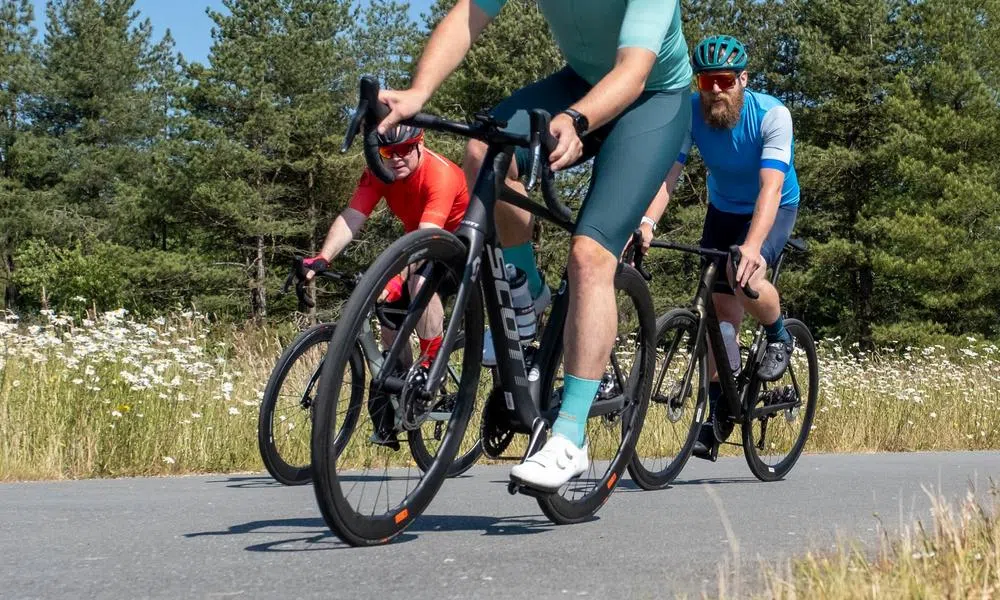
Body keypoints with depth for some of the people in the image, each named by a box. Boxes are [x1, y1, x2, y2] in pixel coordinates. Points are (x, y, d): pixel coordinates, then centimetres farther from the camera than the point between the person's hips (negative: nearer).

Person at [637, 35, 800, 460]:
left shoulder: (772, 115, -30)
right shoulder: (689, 113, -21)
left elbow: (771, 187, -40)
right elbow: (667, 173, -29)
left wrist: (752, 245, -55)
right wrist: (646, 223, -49)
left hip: (775, 208, -4)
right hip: (723, 209, 4)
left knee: (747, 279, -32)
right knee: (721, 305, -2)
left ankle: (779, 338, 0)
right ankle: (717, 411, 9)